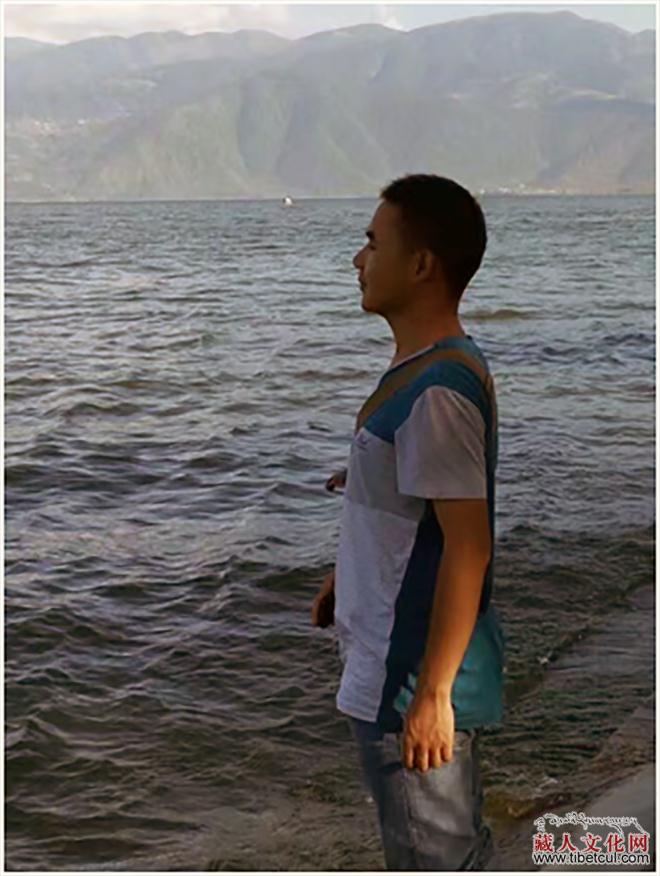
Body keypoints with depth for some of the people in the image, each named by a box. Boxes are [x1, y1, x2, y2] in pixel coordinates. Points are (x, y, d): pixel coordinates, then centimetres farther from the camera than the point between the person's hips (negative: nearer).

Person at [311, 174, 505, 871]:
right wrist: (343, 577, 25)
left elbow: (468, 544, -26)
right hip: (391, 665, 10)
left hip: (414, 681, -10)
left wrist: (432, 692, -24)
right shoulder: (420, 370, 8)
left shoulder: (438, 389, -24)